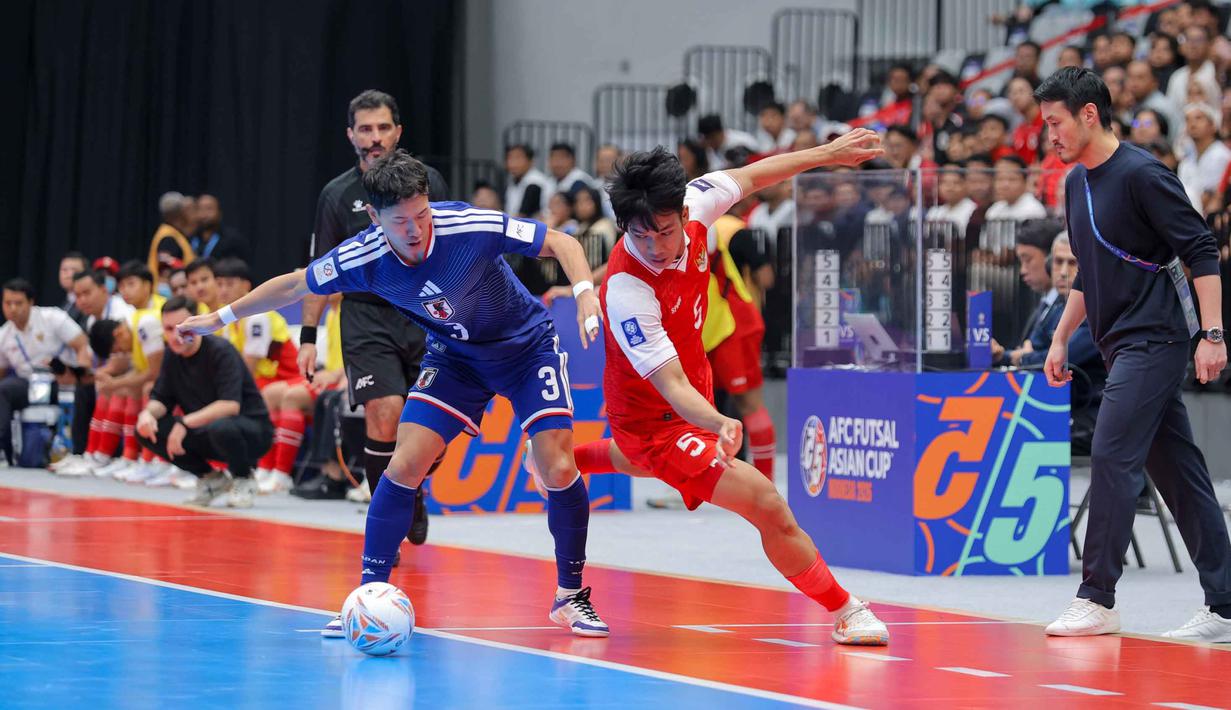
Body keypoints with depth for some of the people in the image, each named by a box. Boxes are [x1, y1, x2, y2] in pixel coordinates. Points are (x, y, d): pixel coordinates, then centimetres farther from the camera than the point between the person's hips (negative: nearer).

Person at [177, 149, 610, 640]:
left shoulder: (470, 227, -31)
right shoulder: (363, 258, -21)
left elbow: (561, 243, -22)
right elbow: (294, 286, -3)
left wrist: (585, 292, -39)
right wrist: (222, 317, 3)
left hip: (527, 346, -2)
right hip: (454, 356, 3)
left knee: (557, 468, -15)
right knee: (405, 463, -13)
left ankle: (571, 595, 5)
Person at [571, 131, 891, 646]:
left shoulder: (690, 205, -20)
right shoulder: (627, 290, -38)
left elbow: (748, 177, 1)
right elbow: (671, 386, -40)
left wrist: (827, 153, 9)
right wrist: (718, 425, -58)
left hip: (692, 402, 8)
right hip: (655, 418, -8)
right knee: (767, 506, -19)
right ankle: (845, 613, 0)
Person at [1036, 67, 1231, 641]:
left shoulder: (1141, 175, -12)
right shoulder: (1077, 183, 14)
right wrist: (1061, 338, 22)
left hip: (1153, 340, -9)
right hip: (1122, 346, 9)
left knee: (1111, 456, -13)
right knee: (1177, 472, 7)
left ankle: (1097, 598, -9)